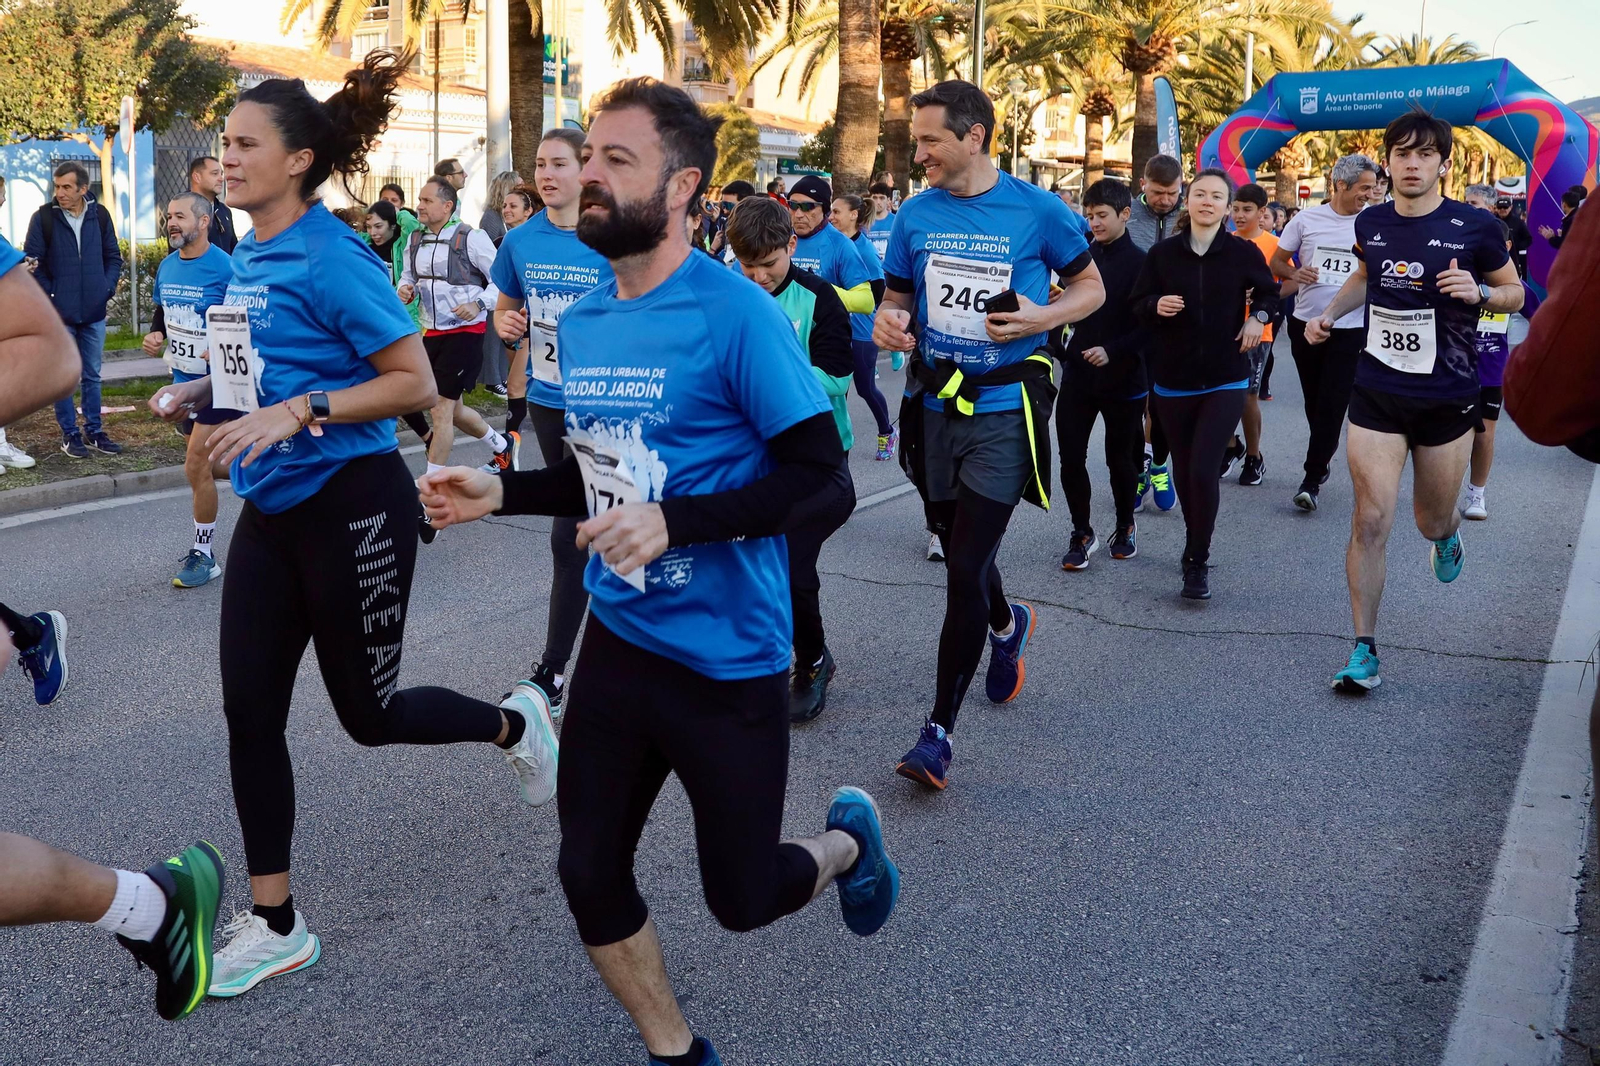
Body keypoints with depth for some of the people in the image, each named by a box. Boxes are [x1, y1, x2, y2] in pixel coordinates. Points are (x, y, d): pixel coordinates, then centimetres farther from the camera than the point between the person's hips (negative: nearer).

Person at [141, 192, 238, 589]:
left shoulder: (225, 268, -16)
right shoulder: (167, 267, 6)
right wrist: (155, 336, 1)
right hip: (183, 379, 8)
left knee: (196, 466, -10)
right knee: (207, 465, 17)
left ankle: (203, 554, 3)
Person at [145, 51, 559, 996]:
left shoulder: (331, 258, -16)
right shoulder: (250, 258, 9)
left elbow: (414, 383, -19)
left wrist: (299, 412, -27)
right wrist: (205, 388, 6)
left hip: (352, 508, -8)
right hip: (272, 512, 8)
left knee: (368, 714, 5)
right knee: (250, 711, 5)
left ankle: (515, 723, 34)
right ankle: (276, 926, 17)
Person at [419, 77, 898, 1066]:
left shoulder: (737, 313, -17)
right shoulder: (583, 323, 5)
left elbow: (816, 464, -18)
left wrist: (672, 523, -27)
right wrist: (501, 492, 2)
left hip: (728, 653, -6)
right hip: (620, 639, 6)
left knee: (740, 898, 7)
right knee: (589, 875, 7)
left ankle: (848, 841, 42)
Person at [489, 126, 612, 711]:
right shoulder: (520, 241, 4)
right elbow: (506, 309, 18)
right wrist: (504, 324, -4)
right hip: (546, 399, 5)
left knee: (570, 535, -6)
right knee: (582, 525, 17)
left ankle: (553, 669, 4)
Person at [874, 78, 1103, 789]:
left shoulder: (1037, 211, -5)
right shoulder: (916, 215, 4)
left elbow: (1090, 287, 7)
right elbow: (894, 299, 14)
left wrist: (1044, 317, -14)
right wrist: (887, 324, -10)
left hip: (1003, 413, -4)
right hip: (935, 406, 4)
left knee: (966, 573, -9)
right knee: (960, 556, 18)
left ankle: (939, 731, 1)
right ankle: (1007, 626, 54)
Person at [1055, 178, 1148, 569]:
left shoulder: (1140, 264, -8)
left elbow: (1148, 326, -12)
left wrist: (1112, 350, -23)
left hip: (1122, 378, -3)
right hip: (1078, 375, 3)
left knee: (1121, 459, 11)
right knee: (1071, 456, 0)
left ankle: (1125, 527, 32)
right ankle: (1082, 533, 15)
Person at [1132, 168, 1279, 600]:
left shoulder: (1243, 252, -4)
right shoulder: (1162, 252, -2)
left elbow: (1268, 292, 13)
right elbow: (1138, 303, 5)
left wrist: (1258, 317, -6)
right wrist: (1156, 305, -16)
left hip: (1225, 381, -2)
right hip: (1173, 380, 2)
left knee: (1203, 469, -13)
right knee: (1183, 470, 11)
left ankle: (1198, 563, 0)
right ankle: (1195, 540, 36)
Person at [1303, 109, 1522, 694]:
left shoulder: (1474, 226, -9)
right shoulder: (1371, 223, 2)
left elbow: (1515, 292, 3)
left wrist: (1479, 293, -18)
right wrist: (1329, 313, 8)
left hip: (1448, 399, -1)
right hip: (1376, 395, 1)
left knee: (1432, 521, 14)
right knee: (1370, 521, -7)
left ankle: (1447, 533, 55)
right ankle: (1364, 649, 1)